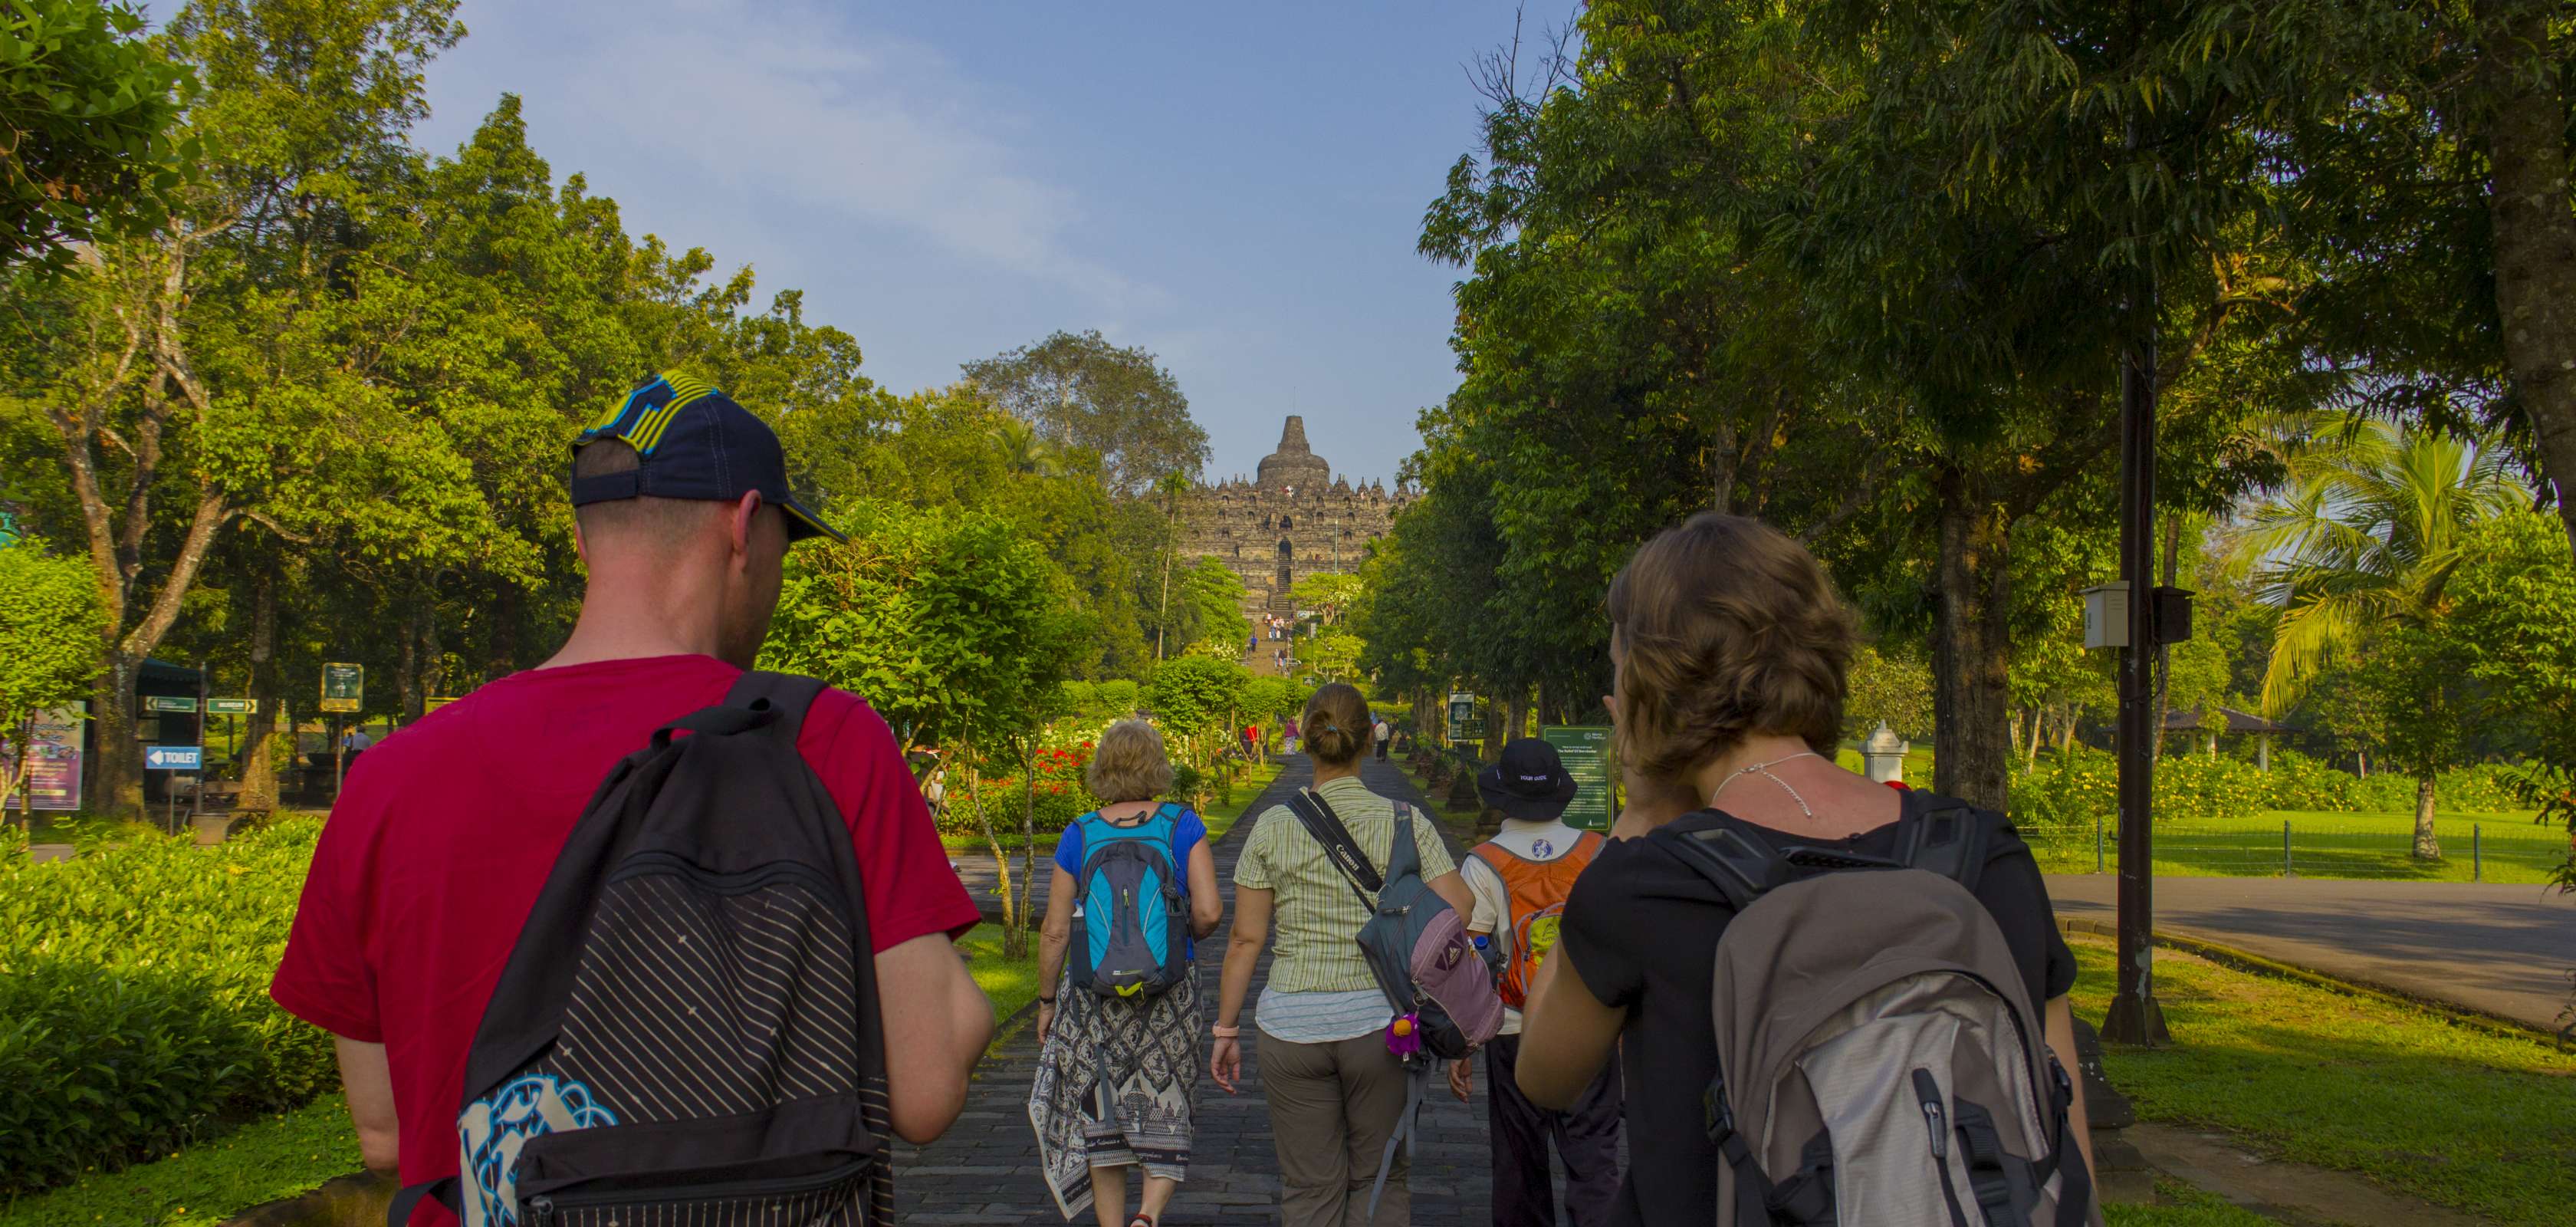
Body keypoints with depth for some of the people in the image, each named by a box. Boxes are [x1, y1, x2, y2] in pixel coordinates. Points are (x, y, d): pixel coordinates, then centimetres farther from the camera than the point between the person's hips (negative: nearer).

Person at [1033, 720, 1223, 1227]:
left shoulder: (1078, 836, -3)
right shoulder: (1183, 827, -4)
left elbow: (1054, 932, -2)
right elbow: (1209, 911, -11)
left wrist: (1048, 1001, 10)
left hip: (1092, 994, 1)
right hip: (1170, 994, 0)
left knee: (1101, 1119, 13)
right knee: (1165, 1114, 10)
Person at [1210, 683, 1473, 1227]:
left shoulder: (1274, 826, -2)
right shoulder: (1405, 821, -4)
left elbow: (1246, 939, -1)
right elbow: (1458, 914, -10)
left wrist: (1226, 1028, 7)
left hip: (1292, 1027, 0)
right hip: (1377, 1020, 0)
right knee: (1379, 1182, 15)